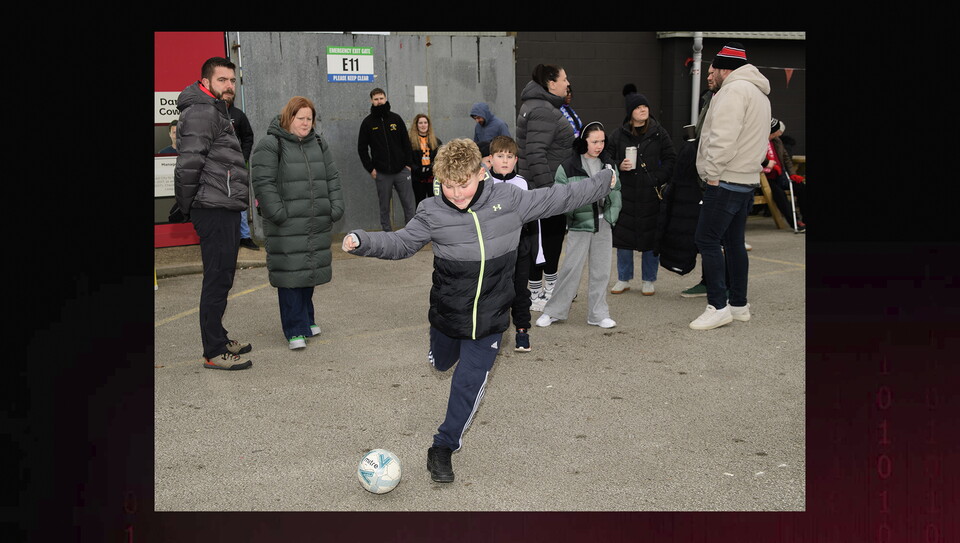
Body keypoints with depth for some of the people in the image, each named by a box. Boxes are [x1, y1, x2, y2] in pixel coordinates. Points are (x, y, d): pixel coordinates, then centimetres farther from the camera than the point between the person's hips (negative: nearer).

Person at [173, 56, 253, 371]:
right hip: (215, 210, -10)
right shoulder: (202, 112, -12)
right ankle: (214, 353, 0)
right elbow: (188, 164, -19)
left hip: (225, 209, 10)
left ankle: (219, 339, 29)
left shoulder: (217, 112, 22)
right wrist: (188, 206, -11)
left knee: (222, 278, 17)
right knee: (217, 280, -6)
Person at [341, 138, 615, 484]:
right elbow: (400, 243, -4)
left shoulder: (509, 200, -12)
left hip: (490, 315, -1)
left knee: (470, 383, 0)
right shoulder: (432, 213, -13)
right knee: (442, 363, 26)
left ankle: (443, 448, 16)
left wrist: (603, 182, 8)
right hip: (447, 310, 1)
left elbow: (556, 199, -1)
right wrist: (361, 241, -21)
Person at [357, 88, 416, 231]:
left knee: (409, 205, 1)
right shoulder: (368, 122, 4)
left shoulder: (396, 118, 7)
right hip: (382, 173, -1)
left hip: (401, 171, 1)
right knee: (384, 207, 5)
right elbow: (362, 148, 6)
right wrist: (370, 168, -2)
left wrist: (408, 164, 2)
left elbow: (406, 143, 11)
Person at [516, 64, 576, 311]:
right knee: (542, 237, -3)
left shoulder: (546, 106, 15)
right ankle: (536, 295, 7)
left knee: (556, 233, 19)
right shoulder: (542, 111, -20)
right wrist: (546, 187, -30)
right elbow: (535, 153, -27)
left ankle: (551, 284, 33)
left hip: (552, 185, 11)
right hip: (541, 187, -11)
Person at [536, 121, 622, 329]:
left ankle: (598, 314, 19)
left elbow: (616, 192, 13)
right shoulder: (568, 167, -7)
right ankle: (554, 311, 11)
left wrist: (612, 215, -3)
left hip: (603, 225, 4)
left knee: (601, 270, 8)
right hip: (580, 225, -4)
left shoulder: (609, 165, 9)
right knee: (571, 268, -3)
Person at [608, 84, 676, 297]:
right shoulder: (618, 135, 6)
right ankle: (623, 279, 19)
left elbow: (670, 159, 4)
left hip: (651, 194, -1)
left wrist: (658, 179, -8)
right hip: (626, 194, 1)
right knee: (623, 235, 5)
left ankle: (648, 281, 17)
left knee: (651, 236, 3)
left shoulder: (658, 133, 4)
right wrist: (619, 167, -10)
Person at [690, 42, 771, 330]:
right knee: (734, 241, 14)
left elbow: (724, 137, -23)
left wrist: (713, 173, -16)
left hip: (726, 180, -10)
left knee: (707, 239, -8)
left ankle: (718, 306, -8)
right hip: (747, 180, 10)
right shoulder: (759, 93, 21)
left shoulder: (734, 90, -13)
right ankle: (739, 304, 20)